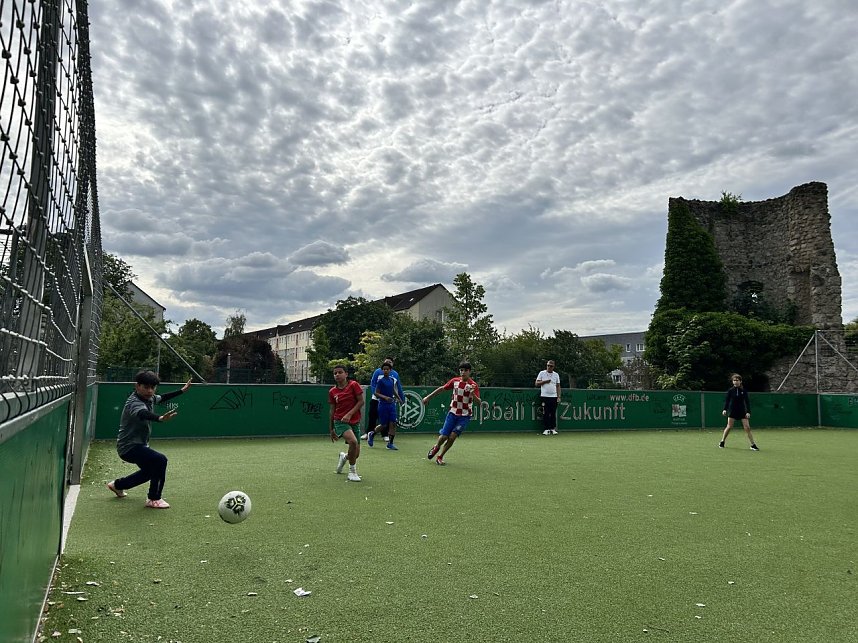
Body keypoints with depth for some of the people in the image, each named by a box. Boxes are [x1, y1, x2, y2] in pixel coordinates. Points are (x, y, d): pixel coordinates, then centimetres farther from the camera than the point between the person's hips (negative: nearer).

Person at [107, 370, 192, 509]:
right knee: (160, 460, -29)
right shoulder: (134, 403, -27)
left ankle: (118, 485, 48)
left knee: (150, 470, 29)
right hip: (129, 447, -10)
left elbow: (162, 398, 25)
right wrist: (160, 418, -70)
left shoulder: (149, 398, 1)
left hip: (139, 445, 10)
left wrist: (181, 391, 27)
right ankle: (154, 499, -16)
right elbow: (143, 414, -51)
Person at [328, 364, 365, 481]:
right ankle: (352, 471, -11)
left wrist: (349, 414, -18)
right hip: (340, 421, -1)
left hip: (354, 421, 1)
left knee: (356, 454, 4)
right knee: (353, 441, -30)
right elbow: (332, 410, 10)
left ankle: (344, 456, 42)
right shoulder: (332, 391, 4)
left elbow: (361, 401, -7)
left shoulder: (353, 385, -4)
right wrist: (331, 429, 12)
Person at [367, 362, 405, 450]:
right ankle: (371, 434, 27)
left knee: (393, 423, -2)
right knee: (384, 425, 1)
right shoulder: (381, 381, -10)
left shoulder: (393, 380, 8)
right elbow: (376, 393, -11)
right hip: (383, 405, -5)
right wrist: (385, 397, -24)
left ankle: (390, 443, 6)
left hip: (391, 404, 5)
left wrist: (400, 399, 24)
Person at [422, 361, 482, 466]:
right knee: (443, 436, -3)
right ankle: (436, 447, 32)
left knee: (452, 437, -12)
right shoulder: (455, 381, -2)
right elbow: (442, 388, 11)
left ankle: (440, 457, 10)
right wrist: (428, 397, 13)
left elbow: (479, 402, -18)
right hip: (453, 413, 2)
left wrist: (473, 394, -36)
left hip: (465, 416, -2)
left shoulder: (474, 385, -10)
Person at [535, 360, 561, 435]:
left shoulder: (556, 374, 12)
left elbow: (558, 386, 12)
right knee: (545, 413, -4)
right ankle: (546, 429, 0)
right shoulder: (542, 373, 6)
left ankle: (553, 429, 9)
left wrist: (559, 397, 4)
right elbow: (537, 383, 2)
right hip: (545, 396, -2)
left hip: (554, 397, 2)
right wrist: (545, 381, -13)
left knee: (553, 413, 2)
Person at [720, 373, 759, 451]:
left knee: (747, 427, -5)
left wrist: (748, 412, -10)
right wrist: (725, 409, -14)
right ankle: (722, 442, 13)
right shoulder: (730, 391, -1)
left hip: (742, 411, 0)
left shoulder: (743, 391, 0)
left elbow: (747, 402, -1)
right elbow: (727, 400, -1)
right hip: (732, 411, 0)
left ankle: (753, 445, 2)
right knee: (729, 427, -3)